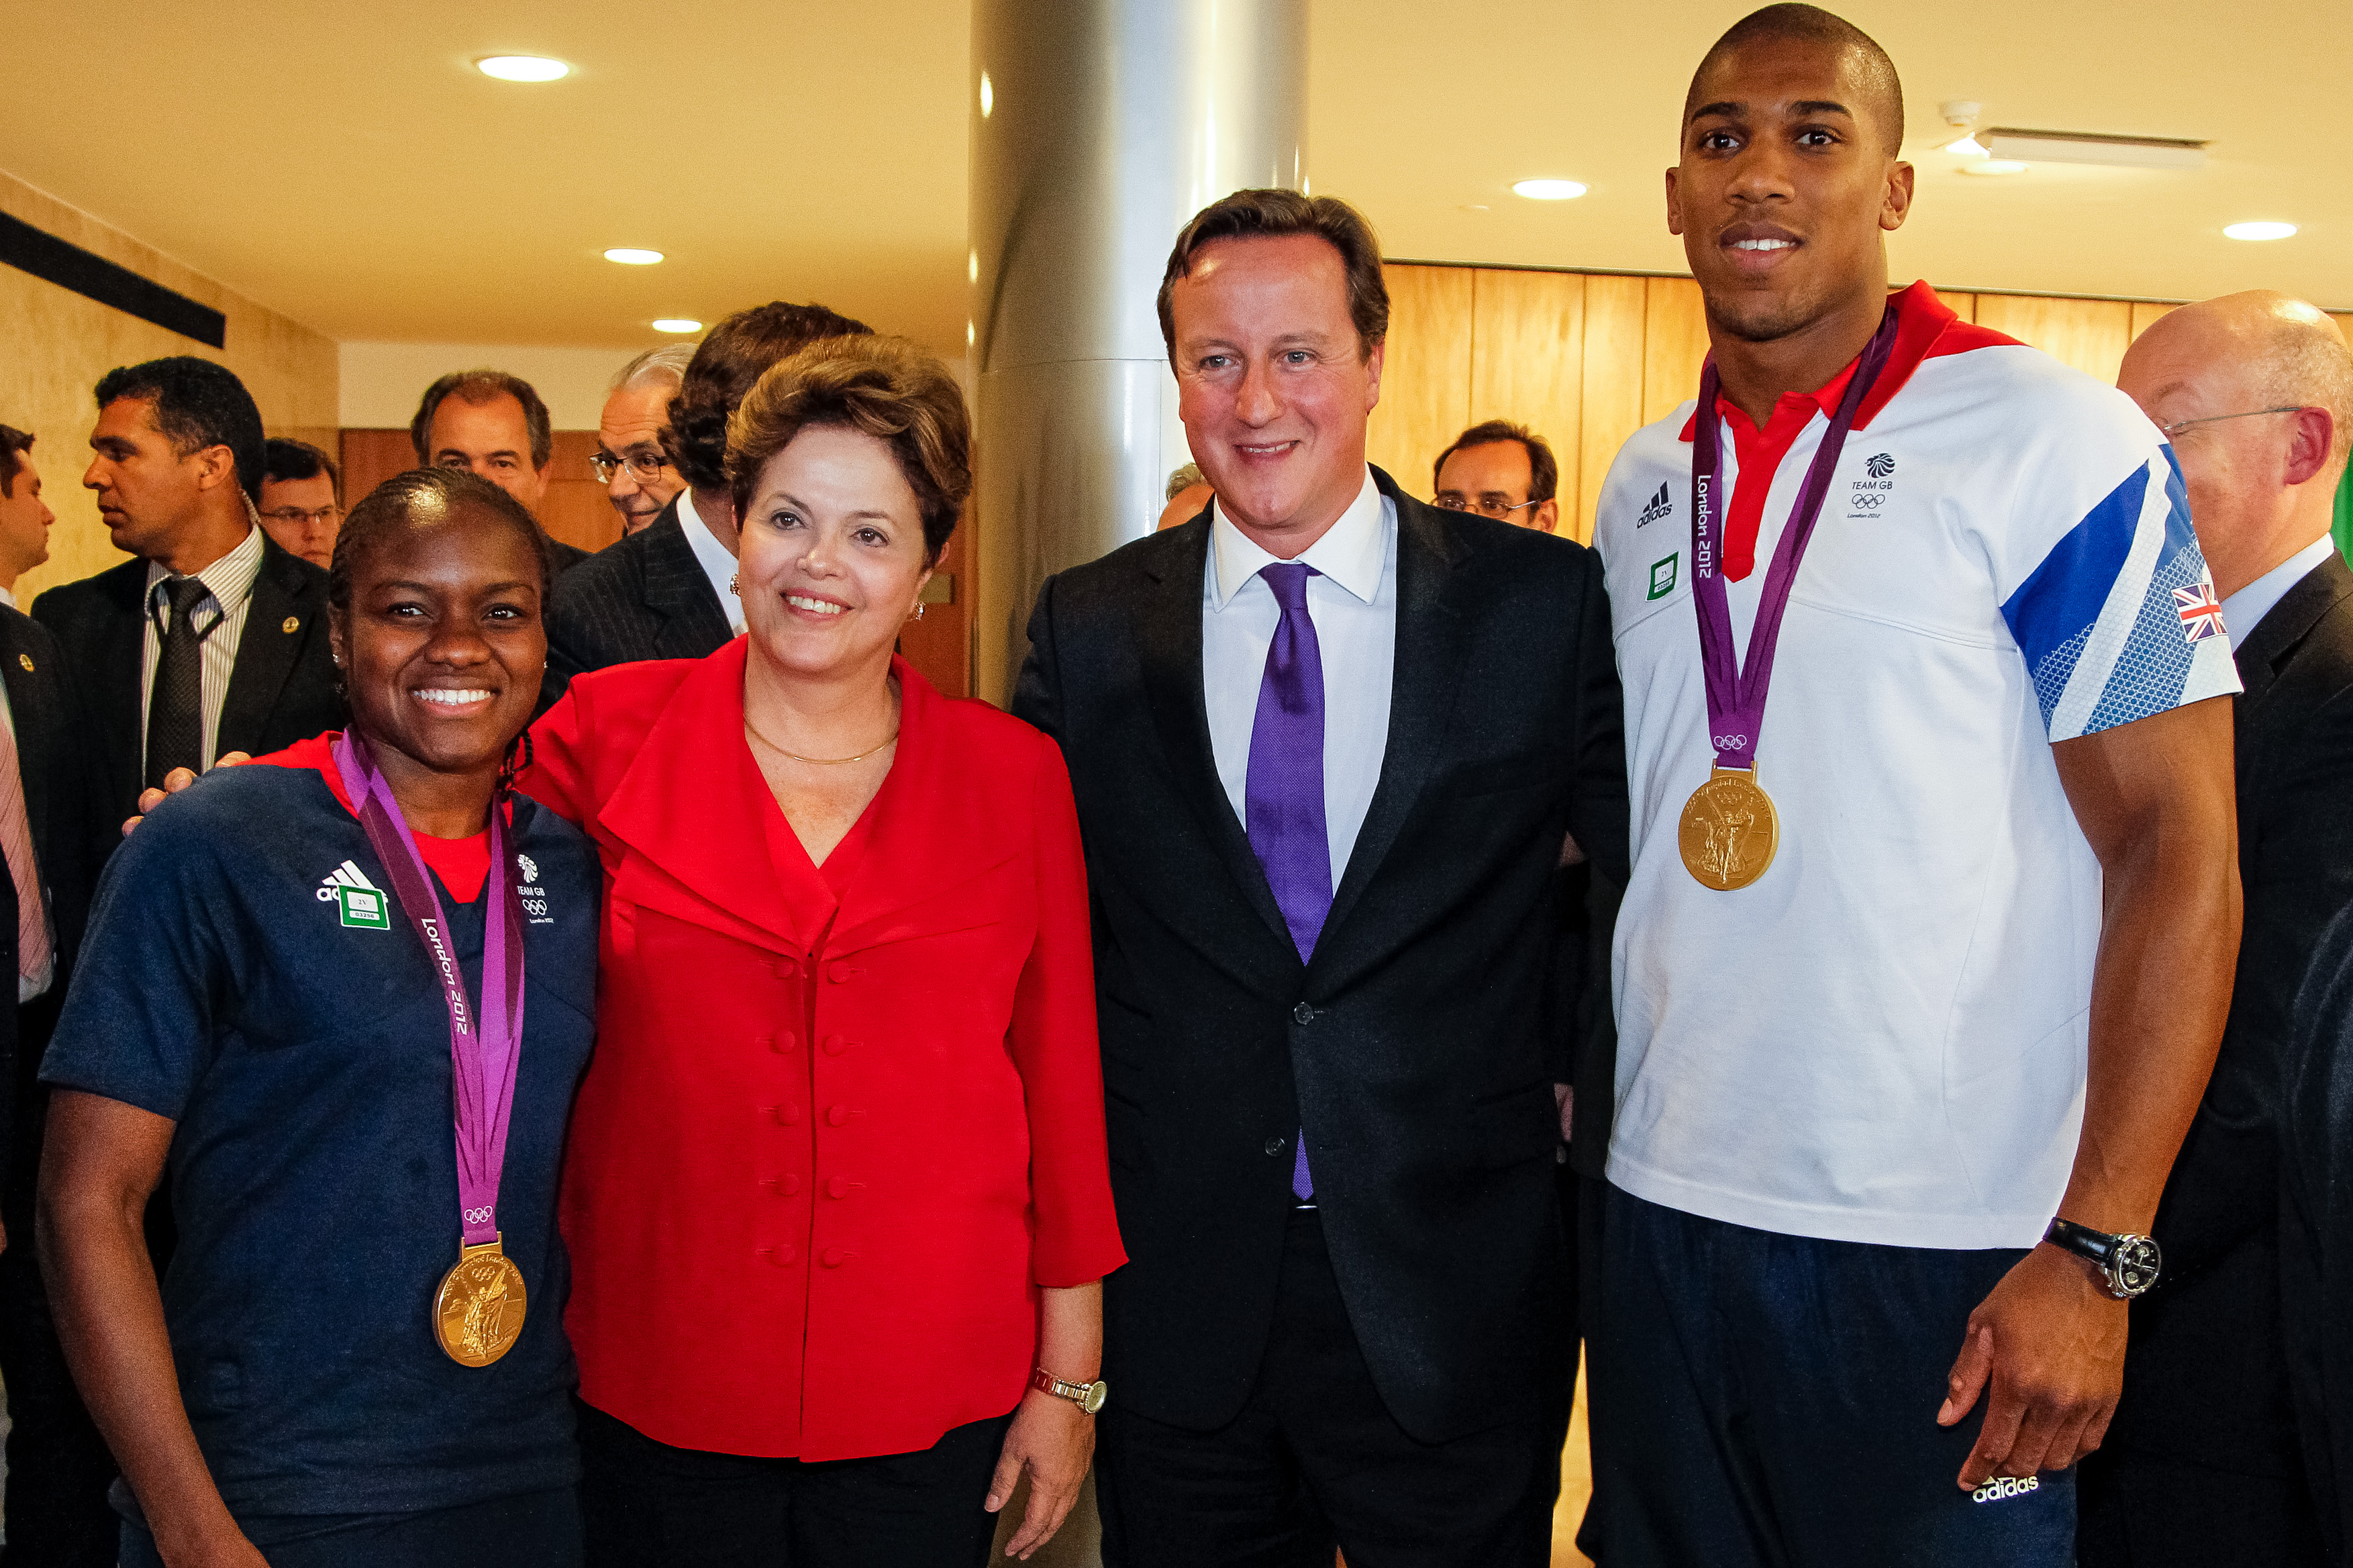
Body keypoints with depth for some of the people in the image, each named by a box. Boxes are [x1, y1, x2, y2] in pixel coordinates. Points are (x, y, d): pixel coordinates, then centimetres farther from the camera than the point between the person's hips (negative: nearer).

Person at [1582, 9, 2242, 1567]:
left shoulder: (2052, 442, -8)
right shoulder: (1643, 485, 10)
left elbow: (2179, 848, -11)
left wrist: (2096, 1256, -17)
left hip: (1946, 1256, -5)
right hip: (1662, 1210, 5)